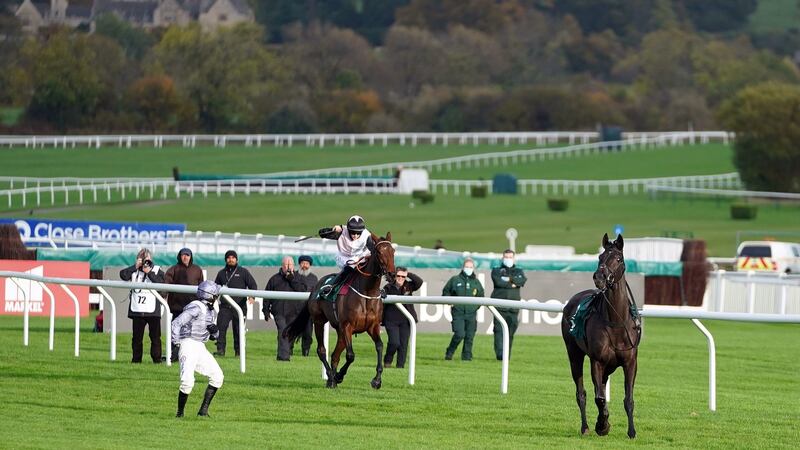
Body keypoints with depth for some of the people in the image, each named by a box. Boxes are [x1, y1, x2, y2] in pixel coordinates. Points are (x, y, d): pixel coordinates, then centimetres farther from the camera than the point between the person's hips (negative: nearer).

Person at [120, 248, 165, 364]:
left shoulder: (157, 270, 5)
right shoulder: (134, 270, 8)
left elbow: (161, 282, -11)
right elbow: (123, 275, -8)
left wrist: (149, 272, -14)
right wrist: (136, 266, -9)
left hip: (152, 310, -1)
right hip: (137, 310, 1)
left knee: (155, 336, 0)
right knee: (137, 336, 5)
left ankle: (157, 358, 6)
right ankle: (136, 358, 12)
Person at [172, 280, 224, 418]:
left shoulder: (212, 312, 16)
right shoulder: (196, 308, -13)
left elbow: (213, 337, 24)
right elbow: (177, 323, -20)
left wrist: (214, 331, 0)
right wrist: (175, 343, -25)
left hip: (201, 348, 9)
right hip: (189, 344, -9)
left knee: (217, 376, 6)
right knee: (187, 381, -21)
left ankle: (203, 410, 12)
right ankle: (180, 413, -4)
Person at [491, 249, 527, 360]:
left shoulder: (518, 271, 19)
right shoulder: (496, 271, 14)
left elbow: (522, 281, -3)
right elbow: (498, 282, -6)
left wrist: (509, 279, -7)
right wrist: (512, 284, -3)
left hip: (513, 308, 2)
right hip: (499, 306, -2)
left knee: (510, 332, 2)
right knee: (499, 330, -13)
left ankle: (507, 355, 9)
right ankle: (500, 354, -20)